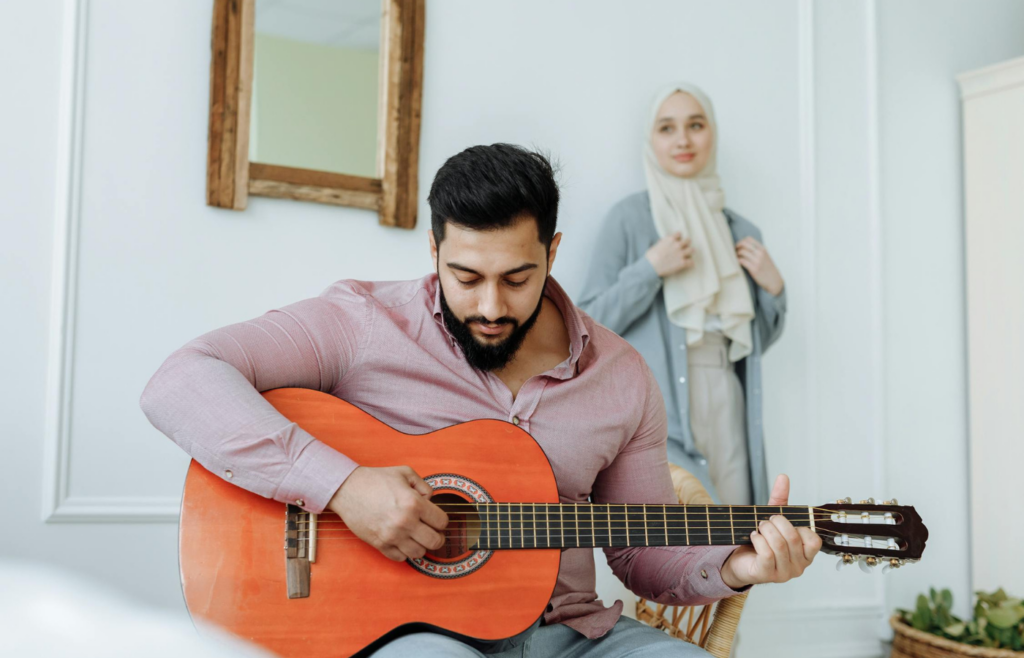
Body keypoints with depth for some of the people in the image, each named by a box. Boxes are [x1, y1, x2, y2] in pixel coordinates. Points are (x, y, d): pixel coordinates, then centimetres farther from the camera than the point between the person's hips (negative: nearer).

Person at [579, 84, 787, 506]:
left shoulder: (741, 232, 14)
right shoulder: (630, 218, 0)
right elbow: (590, 324, -4)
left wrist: (773, 287, 3)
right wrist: (650, 269, -13)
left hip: (727, 410, 5)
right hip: (657, 411, -5)